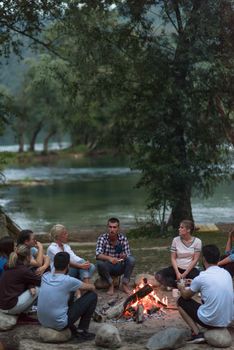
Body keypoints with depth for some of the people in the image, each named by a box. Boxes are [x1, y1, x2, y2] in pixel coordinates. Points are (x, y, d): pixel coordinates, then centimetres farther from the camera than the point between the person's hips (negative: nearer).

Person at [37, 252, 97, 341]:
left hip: (42, 322, 6)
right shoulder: (68, 281, -15)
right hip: (59, 324, -6)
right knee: (92, 296, 2)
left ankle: (72, 329, 20)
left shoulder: (45, 276, 1)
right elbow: (92, 287, 2)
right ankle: (82, 331, 8)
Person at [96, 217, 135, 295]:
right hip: (107, 267, -1)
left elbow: (128, 255, -11)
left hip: (119, 268, 2)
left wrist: (124, 256, -37)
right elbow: (98, 255, -27)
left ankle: (125, 284, -10)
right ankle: (110, 284, -12)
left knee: (131, 260, -24)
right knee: (100, 263, -34)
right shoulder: (102, 238, -14)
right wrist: (109, 258, -47)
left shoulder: (123, 238, -8)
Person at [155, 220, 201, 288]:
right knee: (158, 275, -22)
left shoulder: (197, 241, -7)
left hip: (191, 269, -2)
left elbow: (195, 260, -9)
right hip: (177, 268, 2)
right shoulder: (176, 240, -1)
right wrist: (177, 273, -15)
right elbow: (173, 258, -1)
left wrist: (185, 274, -15)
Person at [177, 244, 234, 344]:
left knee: (181, 301, 13)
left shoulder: (201, 278, -14)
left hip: (210, 321, -6)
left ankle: (196, 333, 0)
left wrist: (181, 288, 25)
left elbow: (186, 296, 4)